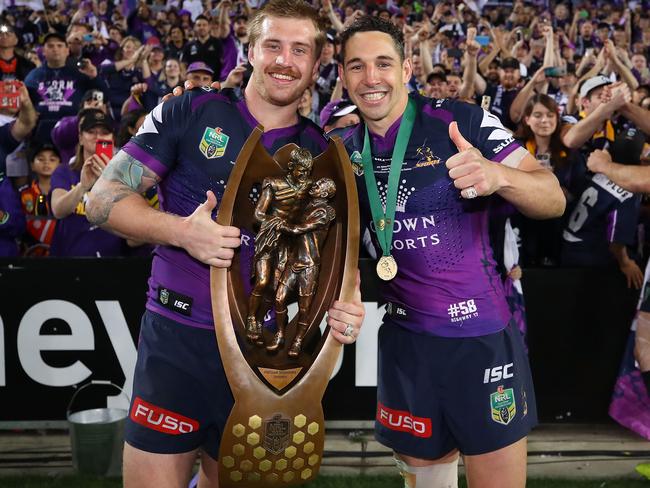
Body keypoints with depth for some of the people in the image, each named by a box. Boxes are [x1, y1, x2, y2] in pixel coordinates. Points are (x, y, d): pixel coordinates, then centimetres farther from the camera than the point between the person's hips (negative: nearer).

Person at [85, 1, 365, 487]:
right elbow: (105, 197, -3)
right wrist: (181, 230, -21)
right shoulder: (192, 111, -2)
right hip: (176, 337, -2)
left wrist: (345, 300, -13)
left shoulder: (320, 152, 5)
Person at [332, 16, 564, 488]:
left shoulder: (463, 121, -10)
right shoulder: (343, 148, 4)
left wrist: (497, 175, -34)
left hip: (482, 334, -4)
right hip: (405, 338, 4)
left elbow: (554, 200, -14)